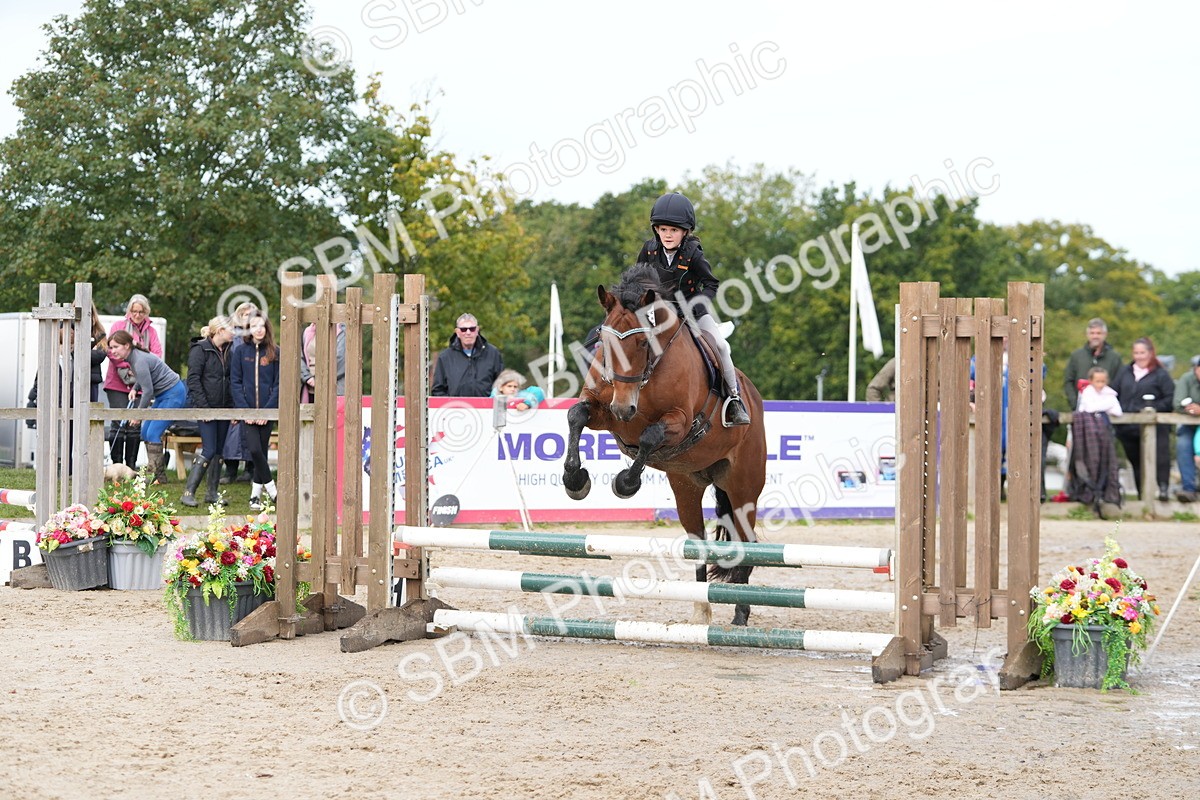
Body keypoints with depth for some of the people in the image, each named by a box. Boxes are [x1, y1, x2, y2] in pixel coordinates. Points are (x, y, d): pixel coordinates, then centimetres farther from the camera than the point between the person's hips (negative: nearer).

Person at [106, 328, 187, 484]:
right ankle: (153, 472, 9)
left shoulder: (140, 361, -24)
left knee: (153, 433, -14)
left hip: (173, 394, -10)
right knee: (145, 432, 7)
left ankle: (157, 476, -12)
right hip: (162, 395, 10)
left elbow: (148, 391, -22)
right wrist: (134, 388, 4)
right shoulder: (132, 357, 6)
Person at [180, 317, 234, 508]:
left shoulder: (226, 352, 13)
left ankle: (212, 493, 16)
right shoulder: (200, 349, -9)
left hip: (223, 409, 7)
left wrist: (232, 406, 7)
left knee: (218, 451, 9)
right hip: (206, 409, -7)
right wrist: (204, 407, -18)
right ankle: (188, 492, -9)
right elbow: (193, 380, -13)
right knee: (209, 451, -13)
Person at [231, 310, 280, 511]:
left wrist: (267, 411, -9)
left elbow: (278, 384, 1)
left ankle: (256, 494, 12)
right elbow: (235, 382, 2)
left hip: (268, 411, 0)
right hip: (247, 410, 0)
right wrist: (245, 410, -9)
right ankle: (271, 488, -2)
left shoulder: (275, 353, 3)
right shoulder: (240, 351, 5)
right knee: (254, 449, -14)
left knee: (262, 451, 2)